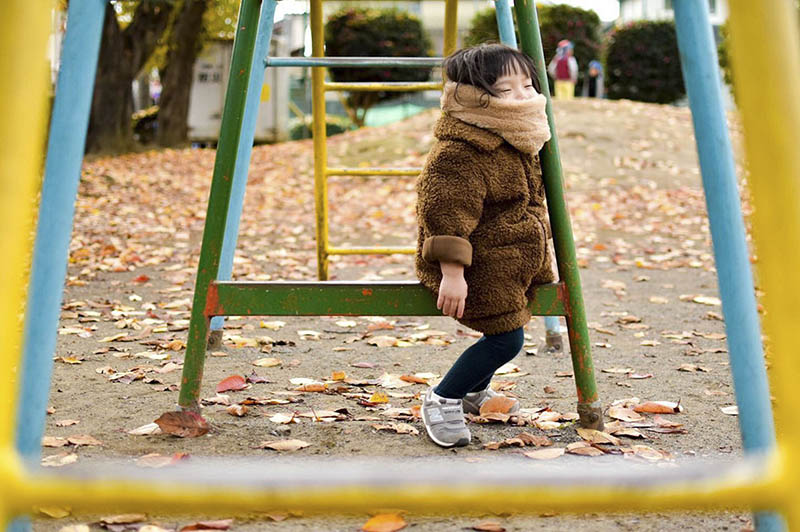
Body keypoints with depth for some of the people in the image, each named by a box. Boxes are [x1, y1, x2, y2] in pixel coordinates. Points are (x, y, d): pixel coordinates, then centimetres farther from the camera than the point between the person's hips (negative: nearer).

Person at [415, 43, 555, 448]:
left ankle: (474, 390, 44)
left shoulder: (520, 143, 10)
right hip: (479, 268, -10)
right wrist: (451, 271, -29)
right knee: (506, 338, -14)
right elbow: (445, 214, -26)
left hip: (513, 263, 10)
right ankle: (441, 400, 5)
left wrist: (539, 260, 28)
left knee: (504, 332, 18)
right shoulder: (457, 154, -23)